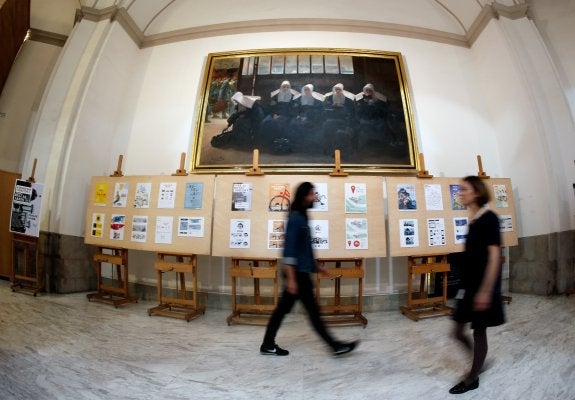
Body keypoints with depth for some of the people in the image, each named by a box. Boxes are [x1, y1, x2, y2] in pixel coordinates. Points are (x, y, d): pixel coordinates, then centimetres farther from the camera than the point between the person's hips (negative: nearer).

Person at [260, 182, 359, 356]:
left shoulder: (301, 217, 13)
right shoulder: (295, 218, -16)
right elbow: (289, 249, -21)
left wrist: (315, 266, 23)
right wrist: (291, 278, -23)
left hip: (301, 272, 9)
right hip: (298, 273, -9)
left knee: (282, 309, 14)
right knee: (313, 311, 3)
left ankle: (268, 345, 24)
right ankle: (336, 346, 15)